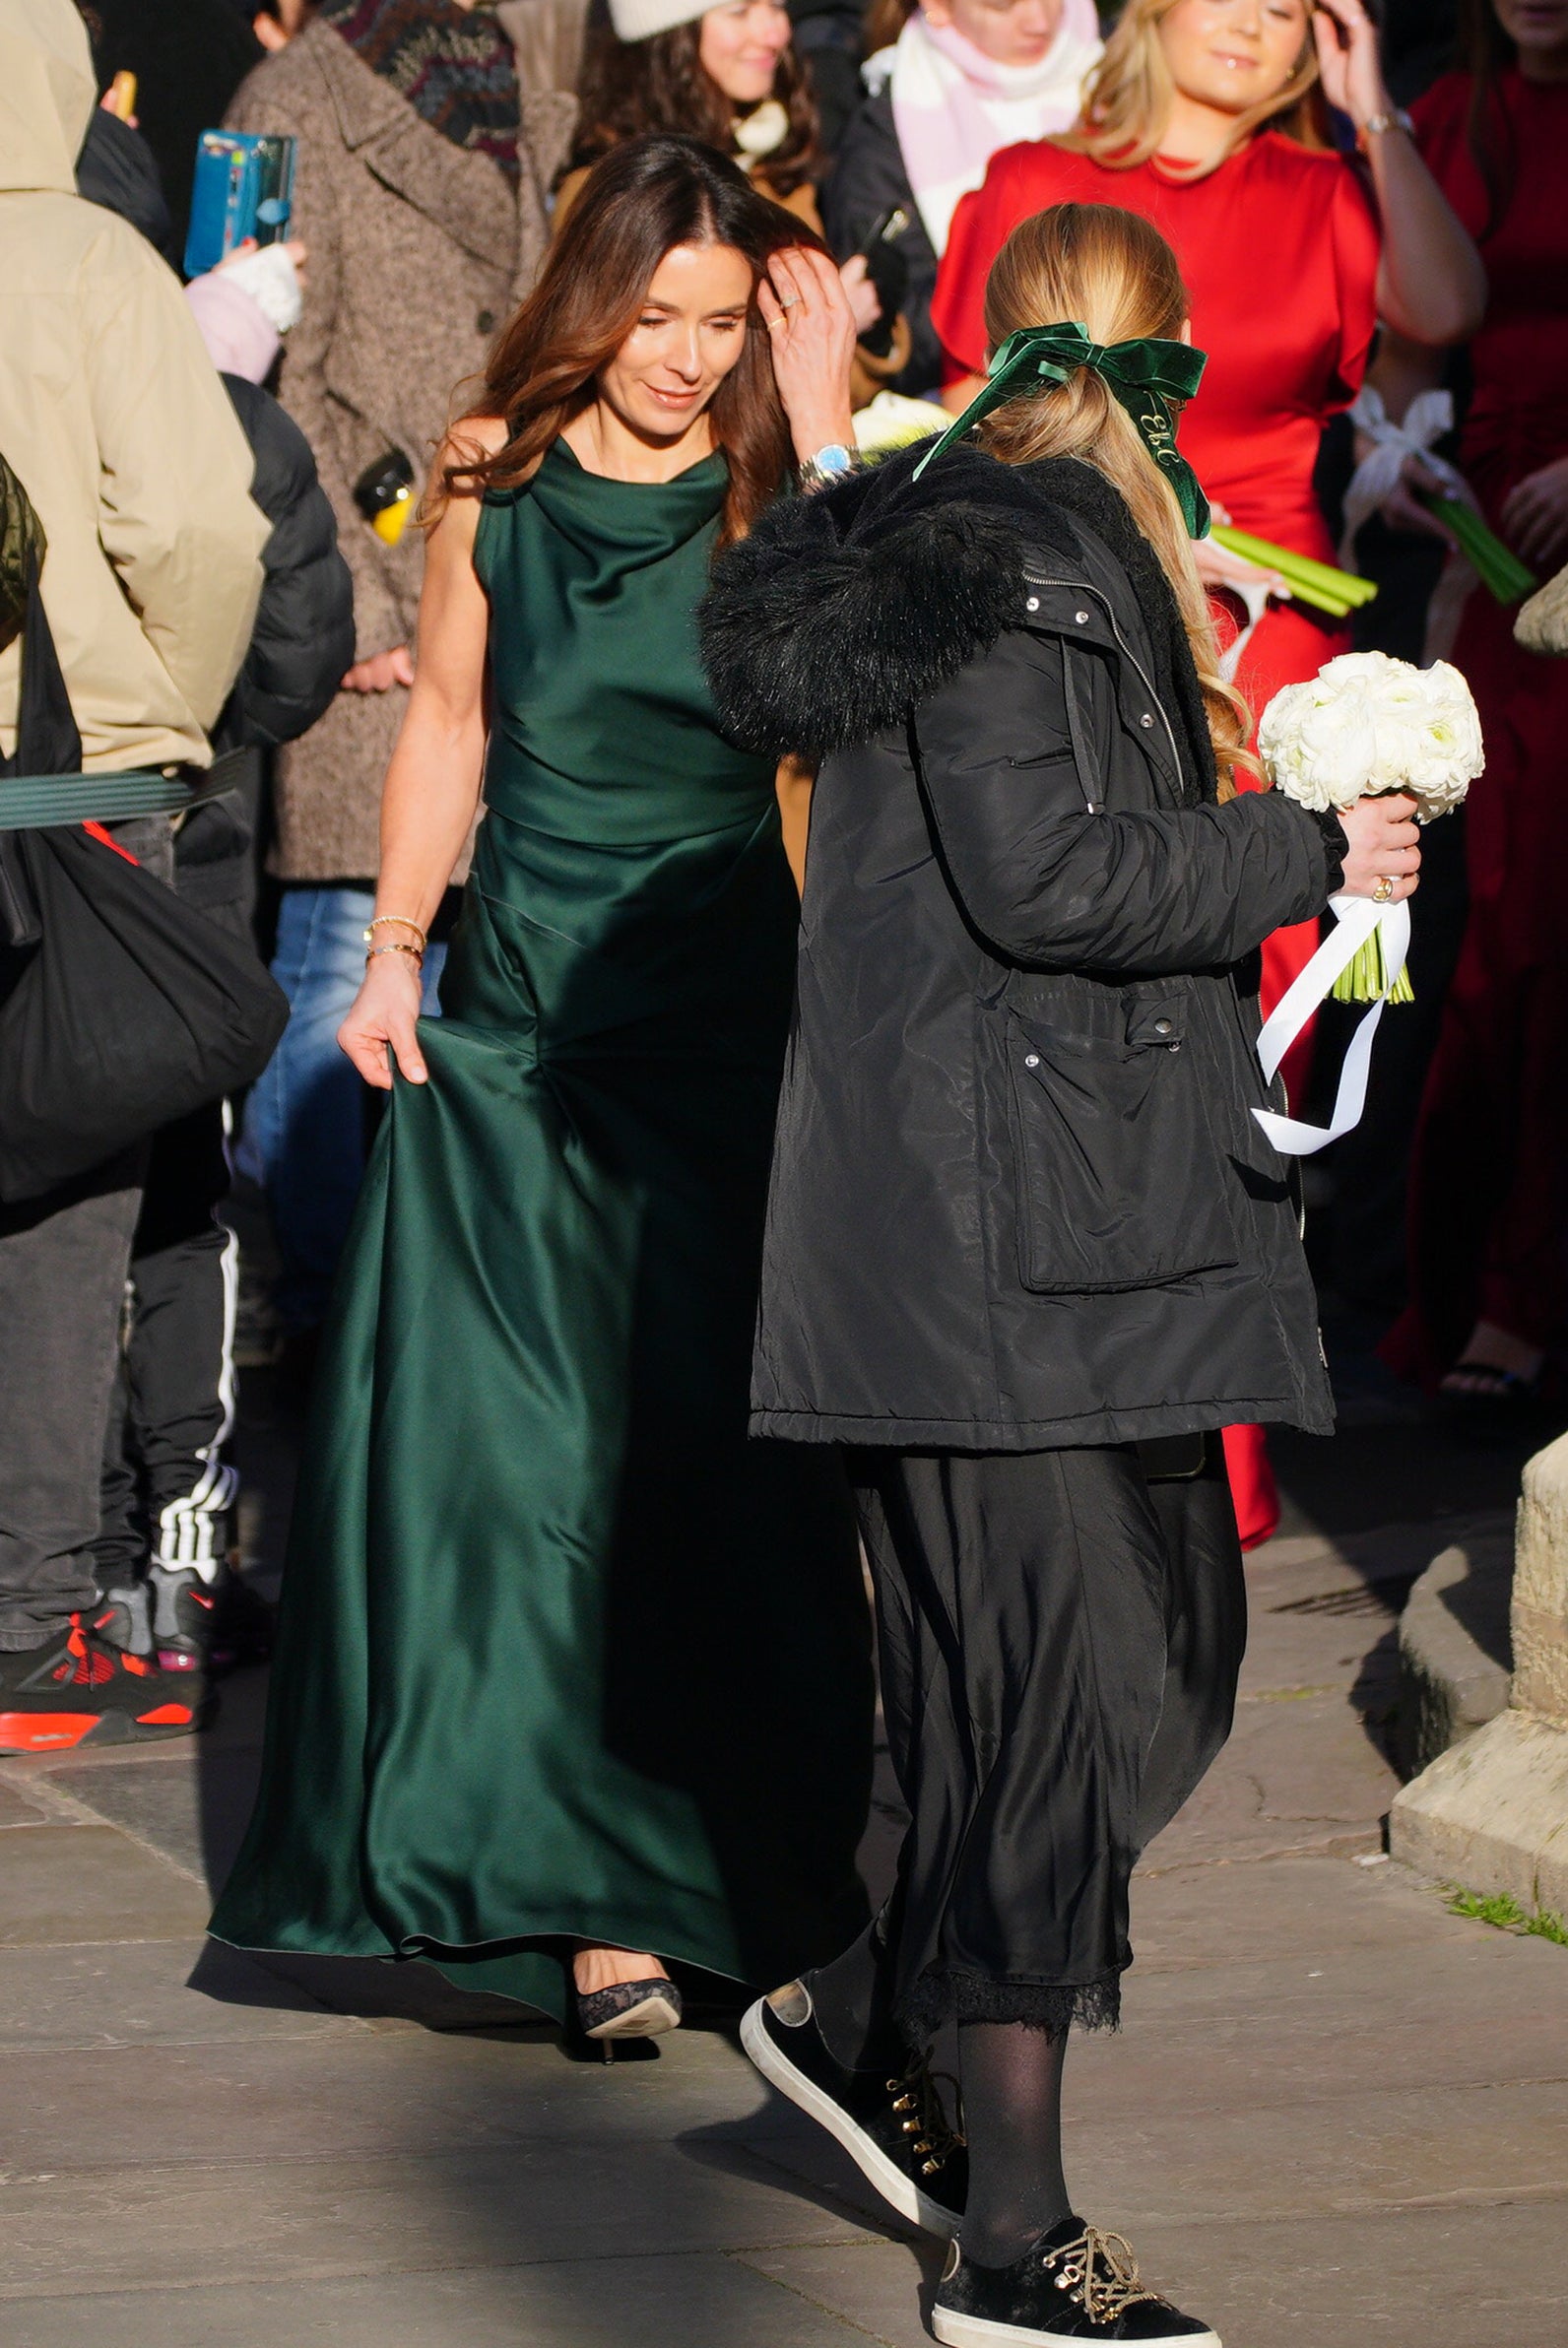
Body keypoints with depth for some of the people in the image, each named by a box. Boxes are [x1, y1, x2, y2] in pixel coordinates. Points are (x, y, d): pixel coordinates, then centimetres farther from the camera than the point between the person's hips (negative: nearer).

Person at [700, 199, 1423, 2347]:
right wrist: (1306, 854, -11)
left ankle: (855, 2023, 26)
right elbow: (1045, 875, -21)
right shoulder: (1021, 558, -15)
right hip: (1015, 1221, -10)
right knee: (1064, 1685, -6)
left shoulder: (971, 536, 16)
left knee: (1165, 1658, 13)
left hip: (1083, 1201, 10)